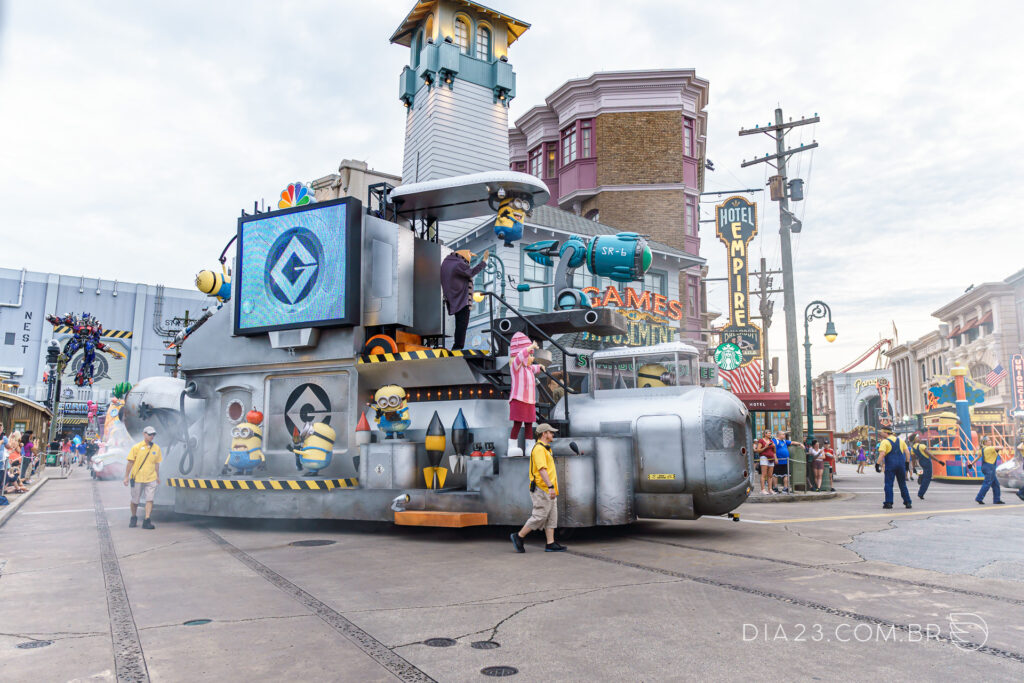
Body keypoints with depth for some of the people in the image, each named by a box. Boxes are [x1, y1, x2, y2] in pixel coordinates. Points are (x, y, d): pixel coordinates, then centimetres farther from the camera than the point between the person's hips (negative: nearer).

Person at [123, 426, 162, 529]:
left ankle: (147, 521, -7)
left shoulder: (156, 448, 7)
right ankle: (134, 518, 33)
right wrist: (126, 477, -2)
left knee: (150, 499, -8)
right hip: (137, 478, -2)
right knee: (135, 501, 10)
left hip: (151, 479, 2)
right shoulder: (137, 447, -3)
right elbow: (130, 462, -1)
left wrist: (157, 476, 16)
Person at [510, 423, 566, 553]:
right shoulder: (539, 448, -13)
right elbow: (541, 469, -22)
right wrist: (550, 486, -28)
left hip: (548, 490, 10)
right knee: (539, 516, -7)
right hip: (542, 489, -10)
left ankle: (550, 544, 6)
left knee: (551, 517, 6)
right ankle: (518, 536, 2)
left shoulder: (545, 449, 20)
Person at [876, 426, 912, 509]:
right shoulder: (900, 440, 11)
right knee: (903, 484, 15)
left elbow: (882, 454, -18)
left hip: (890, 465, -5)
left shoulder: (884, 442, -6)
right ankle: (907, 502, 15)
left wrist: (877, 464, -16)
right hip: (901, 464, 5)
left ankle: (888, 503, -3)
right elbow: (907, 452, 10)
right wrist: (907, 463, 15)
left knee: (888, 484, 0)